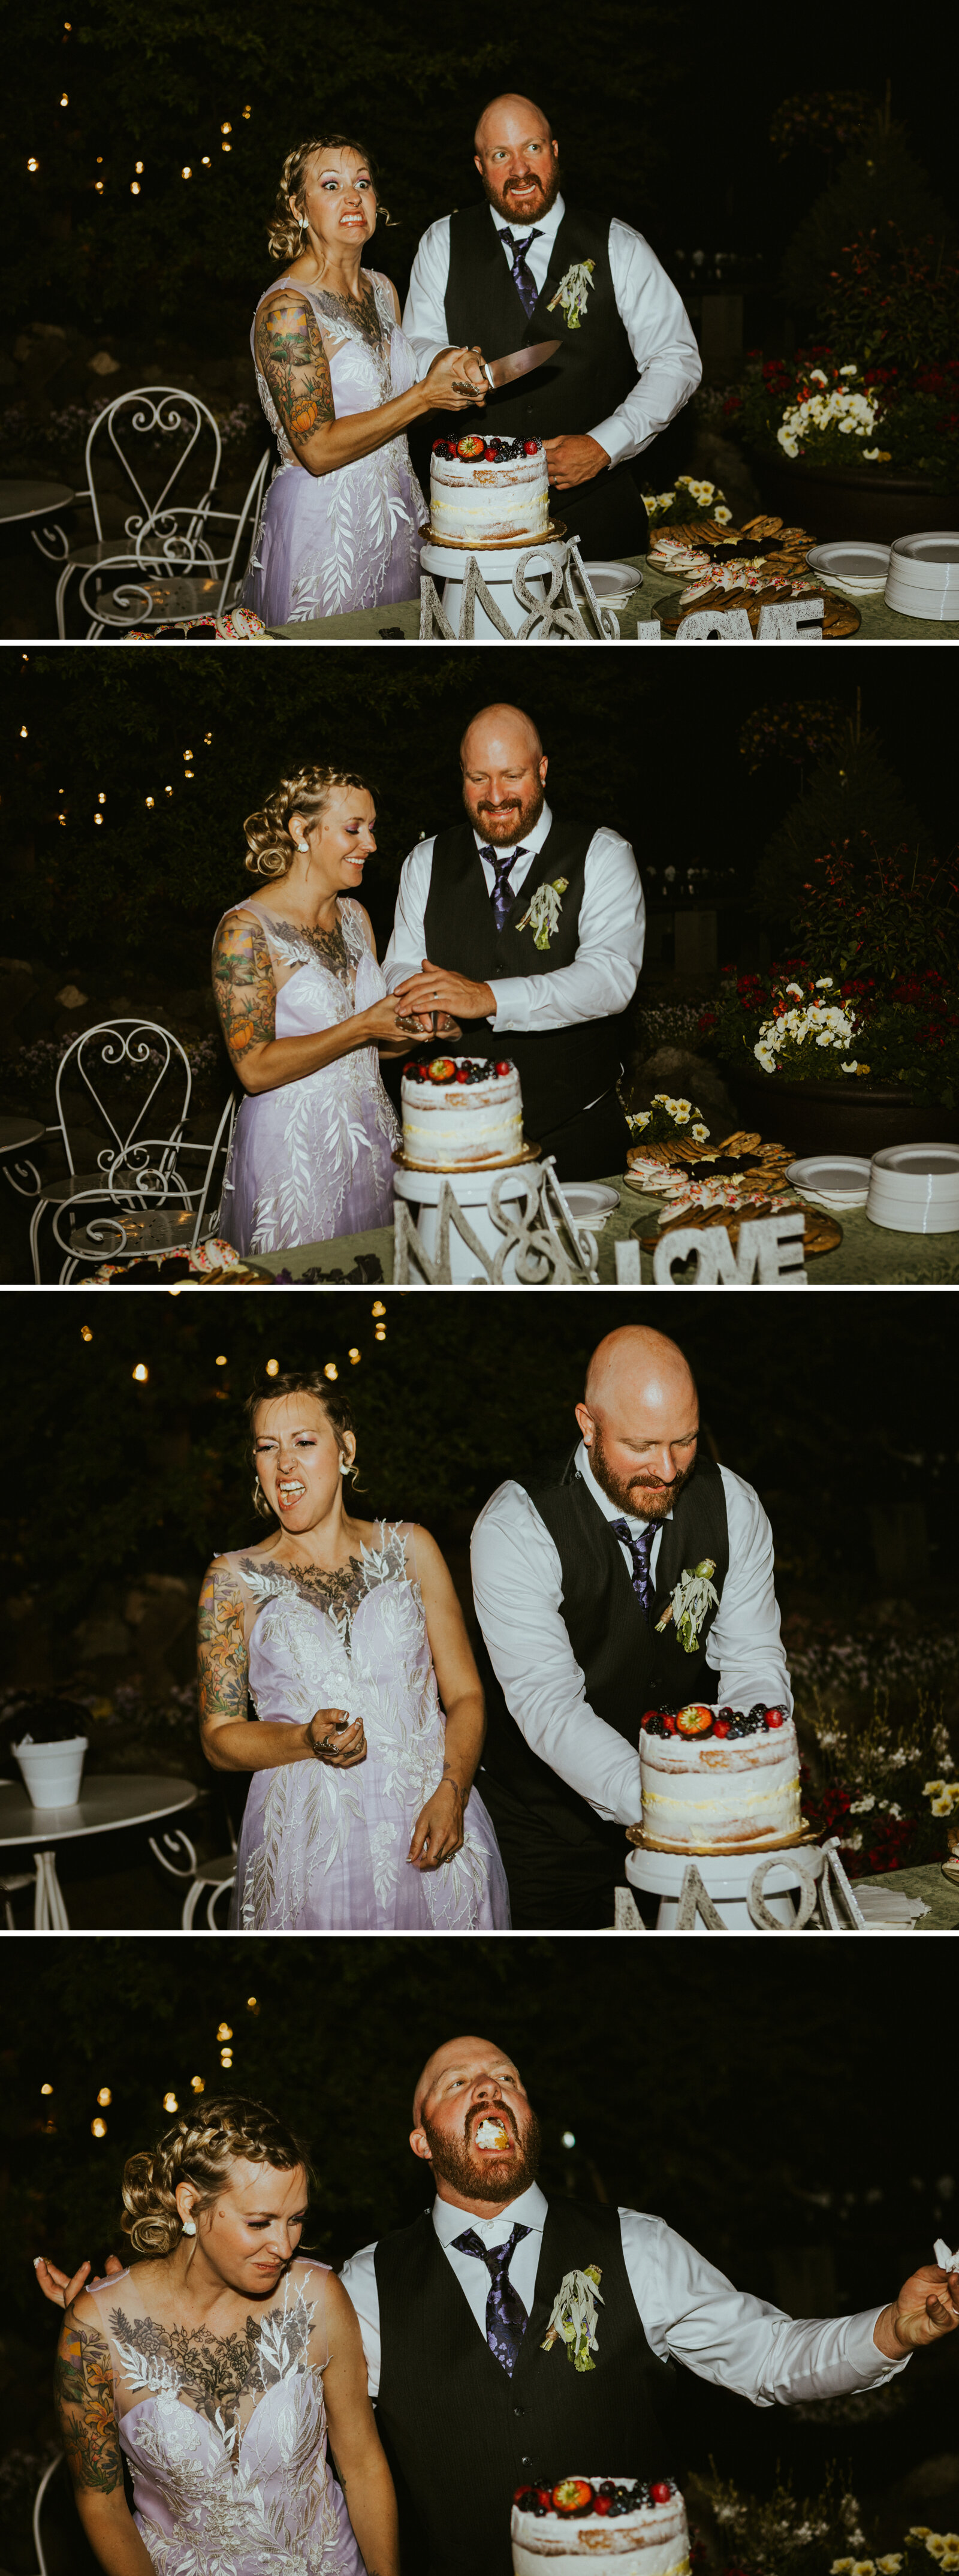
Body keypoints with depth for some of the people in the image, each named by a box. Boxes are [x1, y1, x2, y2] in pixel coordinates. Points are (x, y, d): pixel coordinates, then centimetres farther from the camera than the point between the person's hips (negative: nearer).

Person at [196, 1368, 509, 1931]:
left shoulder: (410, 1550, 8)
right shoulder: (235, 1580, 5)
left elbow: (465, 1695, 7)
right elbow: (220, 1737, 6)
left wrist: (451, 1791, -11)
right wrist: (307, 1740, -13)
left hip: (431, 1839, 1)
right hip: (308, 1847, -1)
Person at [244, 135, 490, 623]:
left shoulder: (382, 290, 9)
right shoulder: (286, 309, -16)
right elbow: (318, 450, -21)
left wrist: (449, 375, -2)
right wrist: (424, 396, -19)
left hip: (399, 518, 8)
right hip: (324, 532, -8)